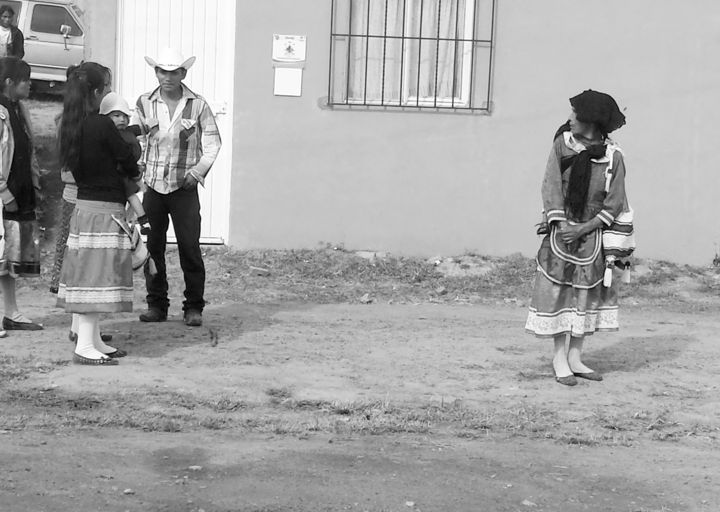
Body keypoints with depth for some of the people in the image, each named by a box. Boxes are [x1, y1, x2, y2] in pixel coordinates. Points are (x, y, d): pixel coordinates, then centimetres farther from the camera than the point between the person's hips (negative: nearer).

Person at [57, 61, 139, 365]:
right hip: (104, 209, -8)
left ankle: (93, 341, 20)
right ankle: (85, 347, -4)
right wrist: (134, 174, 14)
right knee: (97, 274, -6)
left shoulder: (73, 125, 6)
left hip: (84, 203, 8)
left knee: (88, 275, 12)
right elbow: (128, 162, -9)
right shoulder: (102, 125, -17)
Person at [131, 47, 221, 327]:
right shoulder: (145, 103, 6)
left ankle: (193, 307, 5)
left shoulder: (198, 105, 1)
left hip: (185, 187, -2)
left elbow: (212, 142, 4)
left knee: (190, 247, -5)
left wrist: (198, 171, -9)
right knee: (152, 246, 5)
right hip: (153, 186, 2)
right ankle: (156, 304, 16)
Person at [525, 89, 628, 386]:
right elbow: (551, 186, -5)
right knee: (557, 290, -1)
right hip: (562, 229, -1)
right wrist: (561, 225, -15)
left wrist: (584, 228, -13)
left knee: (588, 292, 6)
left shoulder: (613, 156, -6)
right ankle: (559, 357, 9)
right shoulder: (562, 144, -3)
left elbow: (614, 203, -6)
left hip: (592, 233, 1)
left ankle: (575, 357, 16)